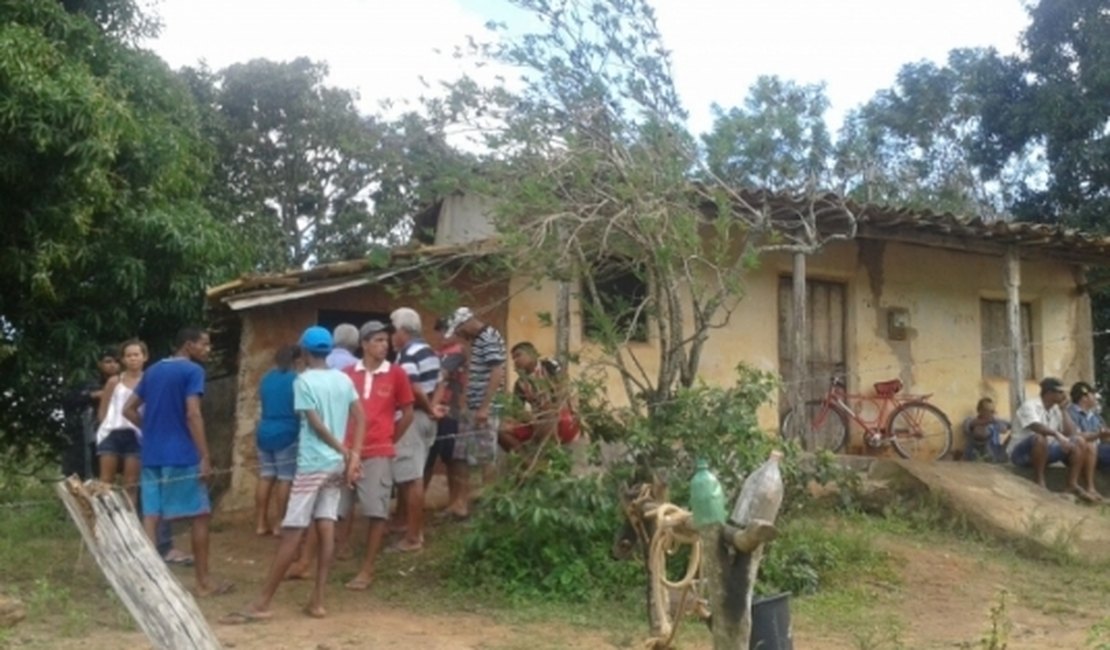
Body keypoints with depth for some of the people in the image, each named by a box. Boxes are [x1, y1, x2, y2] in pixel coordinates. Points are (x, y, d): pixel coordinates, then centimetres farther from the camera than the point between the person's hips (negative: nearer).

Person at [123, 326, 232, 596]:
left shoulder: (152, 371, 15)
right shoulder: (192, 370, -7)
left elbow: (128, 410, 16)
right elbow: (192, 415, -17)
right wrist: (205, 457, -16)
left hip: (151, 455, 7)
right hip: (183, 456, -7)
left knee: (151, 517, 5)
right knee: (199, 516, 4)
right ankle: (204, 582, 9)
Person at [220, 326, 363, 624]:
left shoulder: (303, 381, -9)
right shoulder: (344, 379, 9)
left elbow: (317, 424, -13)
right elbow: (360, 418, 4)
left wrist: (345, 451, -5)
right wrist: (353, 456, -3)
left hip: (312, 464, -6)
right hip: (337, 464, 6)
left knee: (291, 532, -5)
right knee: (326, 527, 5)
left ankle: (262, 604, 1)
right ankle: (317, 600, 6)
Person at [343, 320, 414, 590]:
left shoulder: (396, 374, 0)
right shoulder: (348, 374, 4)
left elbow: (407, 413, 6)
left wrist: (390, 440, 9)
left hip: (378, 453, -2)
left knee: (377, 512, -1)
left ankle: (367, 570, 8)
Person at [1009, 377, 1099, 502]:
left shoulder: (1056, 410, 7)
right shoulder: (1030, 405, -14)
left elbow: (1071, 433, -2)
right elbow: (1036, 427, -34)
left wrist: (1063, 409, -2)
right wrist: (1057, 434, -49)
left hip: (1045, 452, 7)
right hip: (1023, 453, -7)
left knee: (1079, 442, -8)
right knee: (1040, 438, -38)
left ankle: (1073, 484, -10)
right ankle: (1040, 482, -28)